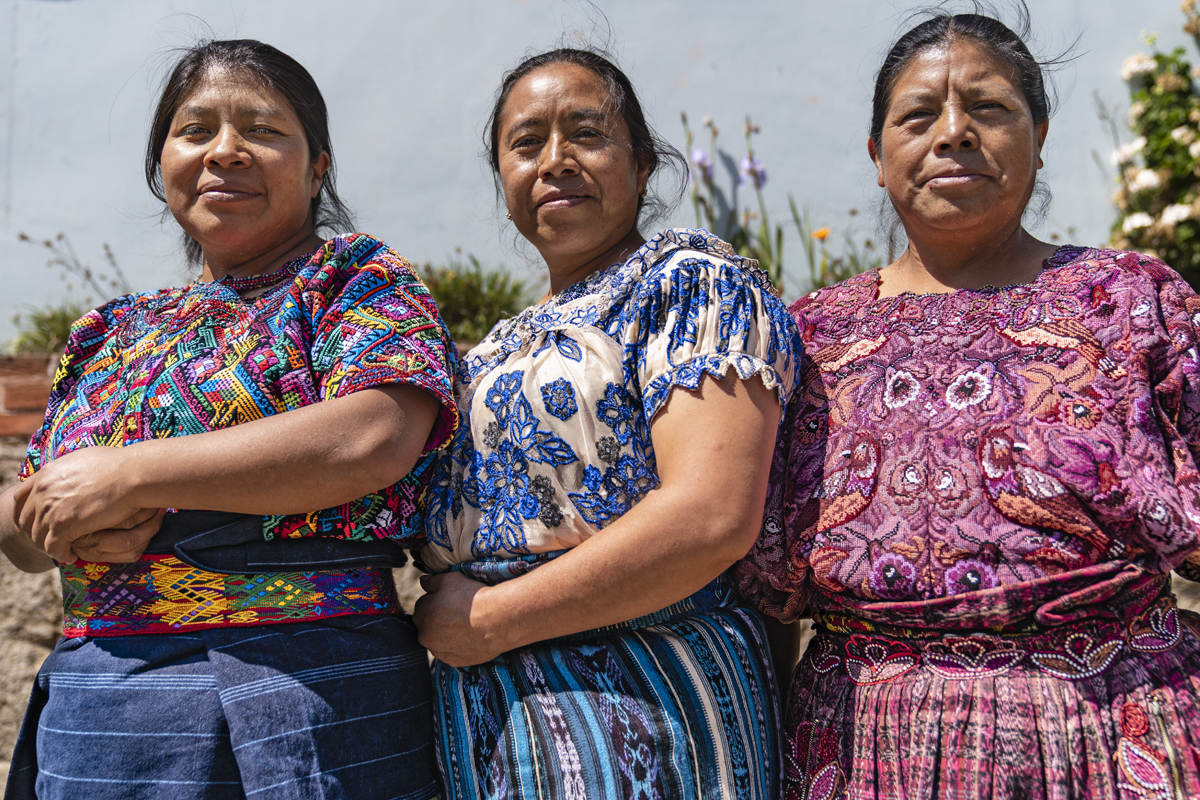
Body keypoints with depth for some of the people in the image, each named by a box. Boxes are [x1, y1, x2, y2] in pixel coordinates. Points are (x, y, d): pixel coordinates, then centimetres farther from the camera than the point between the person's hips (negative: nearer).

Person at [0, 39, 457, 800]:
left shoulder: (356, 280, 0)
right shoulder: (117, 330, 17)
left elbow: (373, 440, -19)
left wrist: (129, 475, -15)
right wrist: (69, 528, -9)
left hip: (307, 683, -5)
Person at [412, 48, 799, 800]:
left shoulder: (694, 281, -7)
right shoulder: (504, 346, 16)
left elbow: (712, 518, -21)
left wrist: (488, 621, -16)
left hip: (635, 709, -7)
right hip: (484, 717, 7)